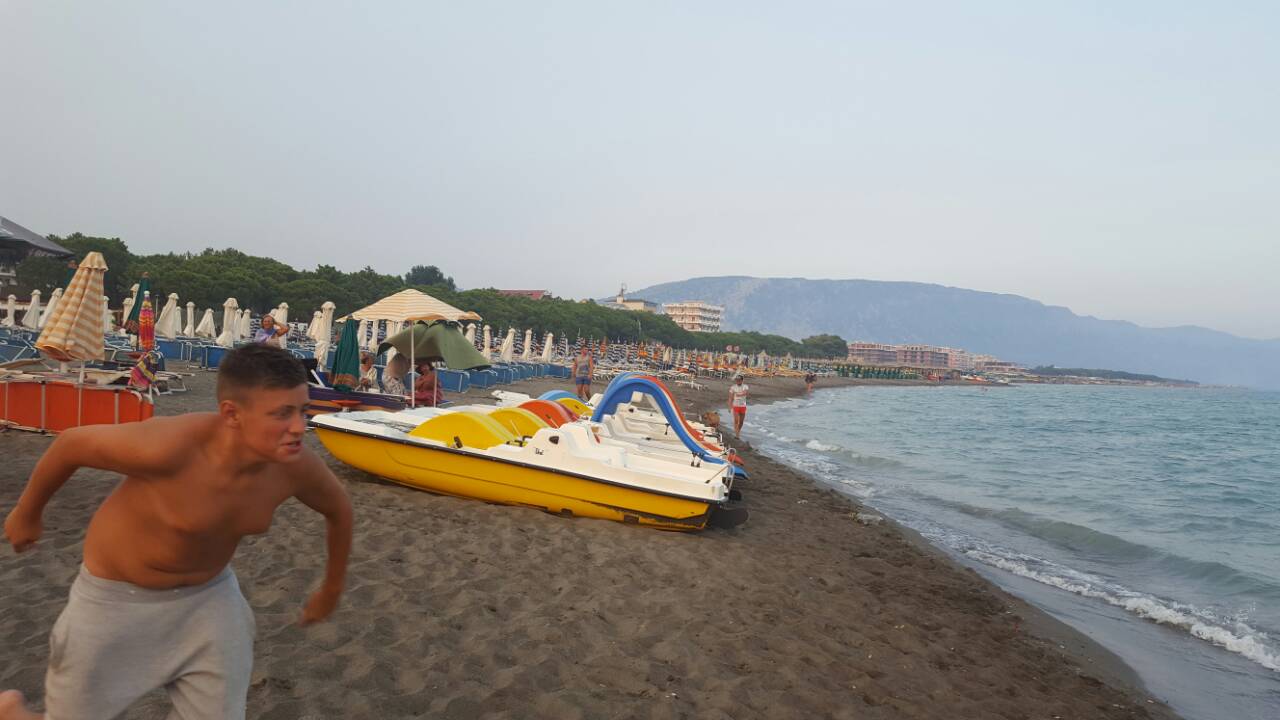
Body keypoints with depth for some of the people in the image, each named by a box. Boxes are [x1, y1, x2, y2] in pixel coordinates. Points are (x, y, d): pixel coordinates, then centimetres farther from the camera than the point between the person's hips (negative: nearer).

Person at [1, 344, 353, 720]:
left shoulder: (296, 466, -23)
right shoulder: (171, 446, -37)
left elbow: (339, 509, -1)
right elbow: (72, 443, -17)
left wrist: (332, 589, 12)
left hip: (208, 595, 4)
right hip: (118, 597, -3)